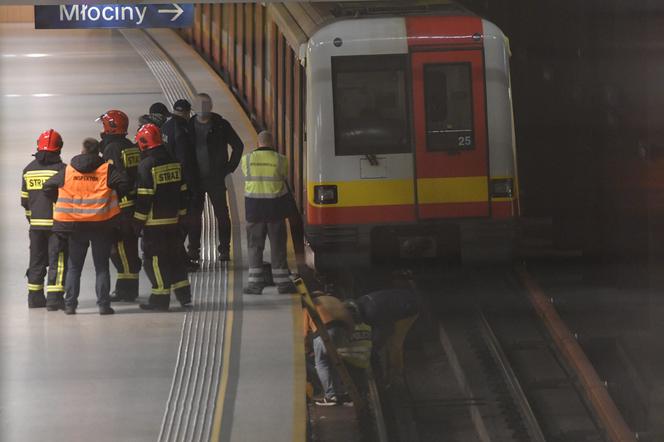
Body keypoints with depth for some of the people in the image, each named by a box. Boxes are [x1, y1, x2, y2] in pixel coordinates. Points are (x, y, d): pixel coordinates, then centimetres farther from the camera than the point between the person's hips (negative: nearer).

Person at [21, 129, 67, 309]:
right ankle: (54, 298, -7)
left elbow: (24, 200, 11)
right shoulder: (61, 169, -10)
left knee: (37, 260, 14)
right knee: (58, 260, -2)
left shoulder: (29, 169, 6)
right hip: (57, 223, -5)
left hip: (36, 222, 5)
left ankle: (35, 297, 16)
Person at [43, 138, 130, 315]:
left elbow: (48, 187, 5)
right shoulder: (106, 169, -4)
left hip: (74, 225, 2)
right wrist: (115, 199, 2)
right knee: (101, 267, 6)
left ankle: (70, 304, 8)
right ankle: (103, 304, 1)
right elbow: (123, 183, -15)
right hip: (101, 225, -2)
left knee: (74, 267, 12)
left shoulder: (67, 171, 3)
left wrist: (61, 204, 17)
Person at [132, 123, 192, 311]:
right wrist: (181, 214, 21)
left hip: (154, 221, -7)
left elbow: (144, 197, -16)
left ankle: (160, 297, 0)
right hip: (173, 219, 7)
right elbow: (182, 191, 13)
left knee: (155, 258, -1)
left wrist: (138, 221, -10)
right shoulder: (174, 162, 7)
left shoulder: (147, 165, -15)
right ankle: (184, 294, 17)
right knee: (174, 255, 16)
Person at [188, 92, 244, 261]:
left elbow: (238, 146, 5)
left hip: (216, 178, -2)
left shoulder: (221, 125, -1)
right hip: (195, 178, 2)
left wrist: (230, 167, 1)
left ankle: (224, 249, 5)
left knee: (222, 214, -1)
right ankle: (193, 249, 11)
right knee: (194, 214, 3)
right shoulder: (190, 125, 6)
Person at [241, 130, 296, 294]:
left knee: (255, 245, 7)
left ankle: (255, 282, 2)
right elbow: (284, 177, 6)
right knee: (278, 246, 7)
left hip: (254, 207, 0)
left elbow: (247, 176, 8)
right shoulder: (280, 160, -5)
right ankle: (282, 282, 9)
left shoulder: (247, 159, -3)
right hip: (275, 206, 0)